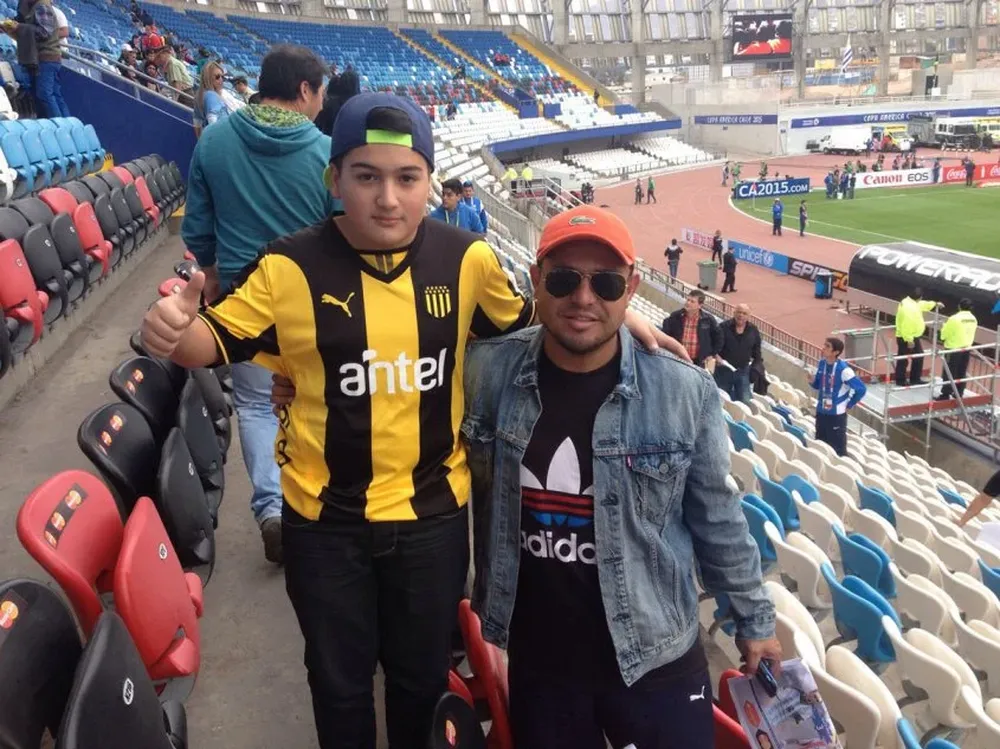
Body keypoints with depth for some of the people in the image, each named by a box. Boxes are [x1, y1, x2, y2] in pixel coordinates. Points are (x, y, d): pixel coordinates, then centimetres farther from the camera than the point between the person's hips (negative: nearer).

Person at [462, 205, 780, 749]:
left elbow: (717, 522, -1)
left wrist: (755, 621, 7)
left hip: (657, 662, -1)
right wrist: (488, 600, 8)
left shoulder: (685, 394, -13)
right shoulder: (488, 373, -10)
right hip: (536, 663, 2)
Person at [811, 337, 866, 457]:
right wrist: (812, 381, -10)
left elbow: (861, 389, -16)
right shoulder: (822, 363, 1)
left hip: (837, 414, -6)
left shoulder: (843, 369, -19)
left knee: (838, 449, 2)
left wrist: (849, 406, -9)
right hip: (821, 412, 6)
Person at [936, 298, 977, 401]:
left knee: (950, 373, 0)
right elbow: (970, 333, 13)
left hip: (953, 349, -6)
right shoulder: (973, 319, 2)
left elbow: (945, 333, -10)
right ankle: (959, 393, 20)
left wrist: (945, 325, 11)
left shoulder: (954, 318, -19)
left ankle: (945, 395, 1)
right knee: (961, 373, 14)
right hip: (966, 348, 6)